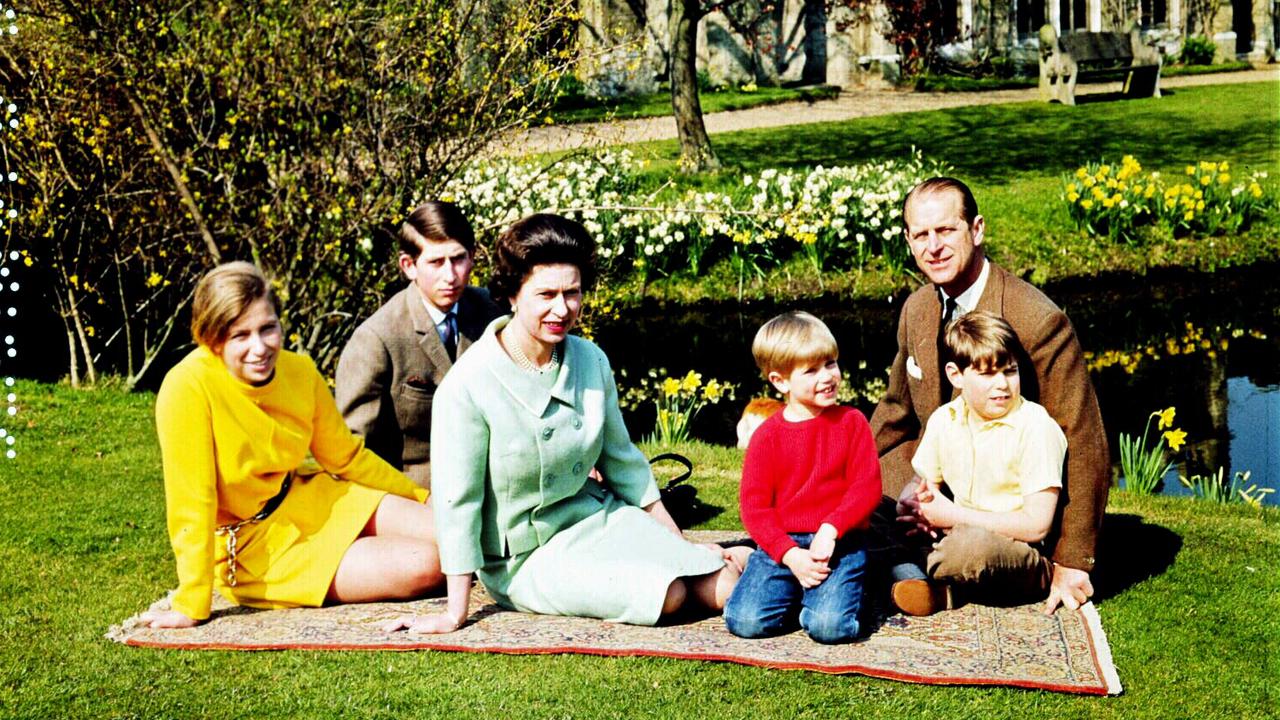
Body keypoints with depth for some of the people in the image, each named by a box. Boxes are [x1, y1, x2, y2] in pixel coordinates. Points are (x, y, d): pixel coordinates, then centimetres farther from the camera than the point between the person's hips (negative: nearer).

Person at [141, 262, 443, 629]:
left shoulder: (299, 370, -7)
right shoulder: (188, 388, -26)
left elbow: (346, 457, 7)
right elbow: (190, 501, -23)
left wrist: (424, 500, 11)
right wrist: (191, 607, -21)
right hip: (253, 545, -6)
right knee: (423, 566, -19)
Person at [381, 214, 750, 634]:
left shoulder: (591, 362, -3)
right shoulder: (467, 387, -20)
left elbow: (623, 462, 9)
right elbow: (457, 502, -15)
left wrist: (681, 546, 11)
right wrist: (455, 614, -13)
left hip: (597, 518, 5)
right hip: (526, 557, -5)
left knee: (723, 587, -13)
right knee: (666, 596, -24)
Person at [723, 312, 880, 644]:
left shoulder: (852, 423, 5)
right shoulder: (767, 435, 3)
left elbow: (867, 488, -1)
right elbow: (754, 504, -2)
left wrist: (830, 530, -17)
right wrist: (790, 554, -15)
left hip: (839, 542, -1)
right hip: (782, 544, 1)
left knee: (830, 625, -25)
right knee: (744, 620, -20)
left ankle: (830, 593, 9)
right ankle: (793, 593, 10)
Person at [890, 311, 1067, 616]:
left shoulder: (1036, 428, -13)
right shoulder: (943, 420, 4)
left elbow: (1036, 525, -18)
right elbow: (918, 485, 13)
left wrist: (952, 516, -17)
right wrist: (915, 503, -14)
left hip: (1023, 562, -6)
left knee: (974, 545, -39)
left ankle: (918, 572, -8)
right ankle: (930, 588, -25)